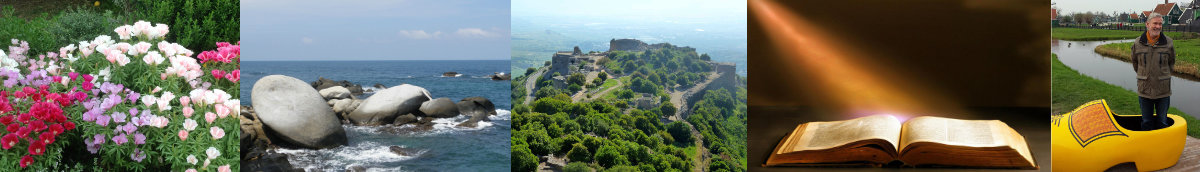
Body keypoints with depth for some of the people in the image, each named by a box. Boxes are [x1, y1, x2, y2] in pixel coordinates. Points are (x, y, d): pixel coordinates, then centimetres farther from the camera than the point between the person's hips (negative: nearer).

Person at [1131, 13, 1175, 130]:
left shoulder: (1168, 43, -3)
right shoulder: (1138, 43, -2)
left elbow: (1171, 63, 10)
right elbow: (1135, 62, 14)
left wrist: (1164, 75, 9)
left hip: (1163, 90, -1)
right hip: (1144, 89, 1)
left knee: (1162, 121, 9)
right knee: (1146, 122, 11)